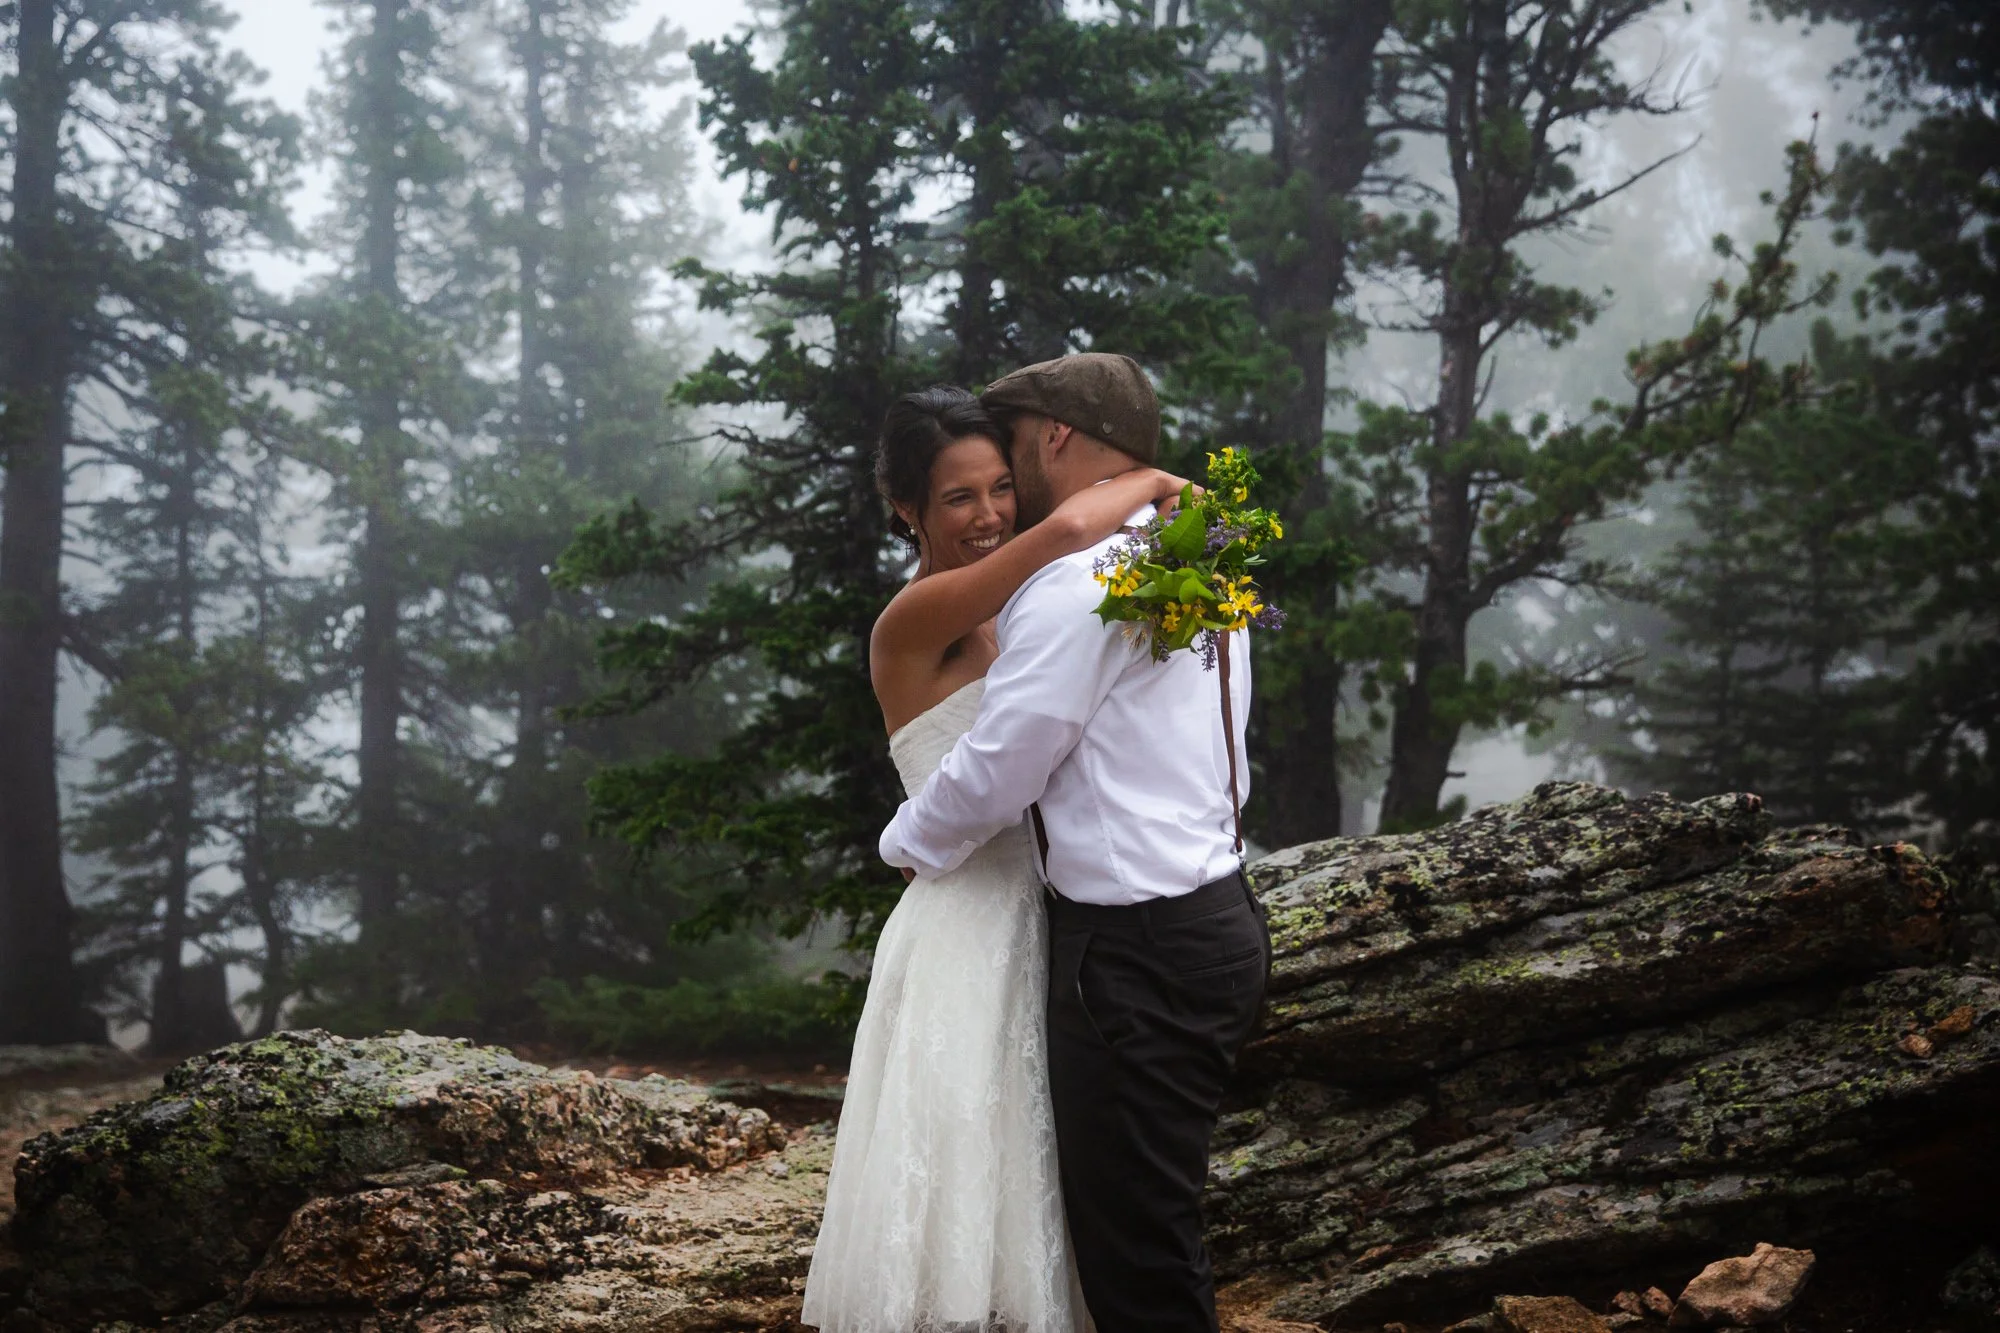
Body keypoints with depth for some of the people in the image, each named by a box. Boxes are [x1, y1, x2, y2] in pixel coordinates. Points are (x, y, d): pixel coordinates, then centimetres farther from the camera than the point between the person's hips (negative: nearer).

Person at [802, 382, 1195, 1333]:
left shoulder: (1011, 620, 12)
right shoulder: (915, 621, -13)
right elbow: (1070, 529, -27)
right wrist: (1153, 483, -10)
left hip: (1032, 931, 8)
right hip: (962, 937, -8)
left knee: (1022, 1203, 12)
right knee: (958, 1198, -1)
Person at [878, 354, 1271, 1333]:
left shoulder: (1077, 581, -15)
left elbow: (992, 777, -13)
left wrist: (906, 843, 6)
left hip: (1137, 955, -10)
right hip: (1211, 914, 10)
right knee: (1152, 1236, 17)